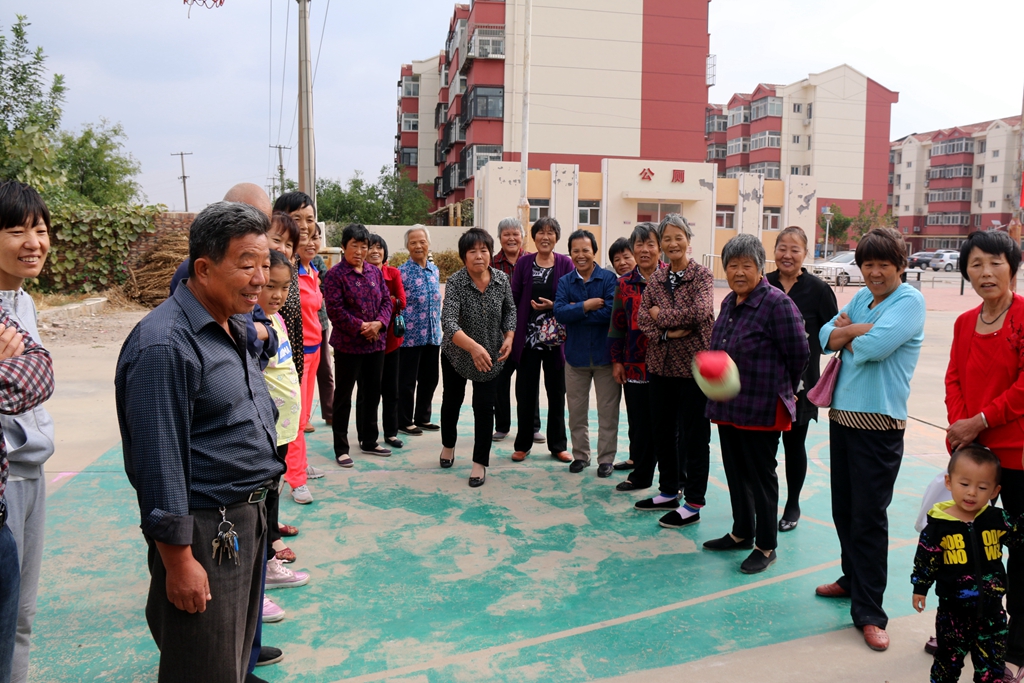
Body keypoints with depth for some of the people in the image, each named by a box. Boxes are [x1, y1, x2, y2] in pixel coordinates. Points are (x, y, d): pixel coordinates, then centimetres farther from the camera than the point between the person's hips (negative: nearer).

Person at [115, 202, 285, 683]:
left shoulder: (235, 327, 10)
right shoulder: (165, 344, -21)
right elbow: (158, 460, -22)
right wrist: (179, 560, -20)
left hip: (247, 518, 9)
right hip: (203, 531, -9)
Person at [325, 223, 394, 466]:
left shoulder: (375, 272, 9)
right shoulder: (335, 274, -9)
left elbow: (386, 301, 7)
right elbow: (335, 310, -16)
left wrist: (379, 323, -11)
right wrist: (361, 327, -18)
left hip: (376, 343, 6)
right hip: (348, 344, -6)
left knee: (372, 393, 15)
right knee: (343, 395, 3)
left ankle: (369, 440, 29)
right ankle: (341, 447, 12)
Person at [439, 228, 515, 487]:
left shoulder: (502, 279, -12)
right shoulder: (455, 282, -24)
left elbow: (510, 310, 5)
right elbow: (448, 322, -37)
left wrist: (509, 337, -12)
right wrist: (473, 346, -51)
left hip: (491, 356, 1)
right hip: (457, 353, -1)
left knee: (484, 407, -2)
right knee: (452, 400, 18)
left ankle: (480, 463, 12)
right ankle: (448, 445, 44)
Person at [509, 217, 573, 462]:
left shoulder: (565, 263, 1)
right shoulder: (523, 263, 4)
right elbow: (514, 298, 4)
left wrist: (554, 306, -16)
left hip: (555, 337, 0)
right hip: (527, 336, 1)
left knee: (556, 391, 8)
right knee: (525, 391, 6)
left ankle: (558, 445, 19)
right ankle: (523, 444, 18)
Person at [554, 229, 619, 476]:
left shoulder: (609, 279, -6)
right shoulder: (565, 282, 3)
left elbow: (611, 311, -20)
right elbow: (559, 313, -11)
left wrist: (576, 312, -12)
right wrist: (587, 306, -19)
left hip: (605, 354, -3)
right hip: (576, 354, 3)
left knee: (608, 411, 5)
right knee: (576, 410, 12)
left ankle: (606, 458, 18)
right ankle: (580, 455, 27)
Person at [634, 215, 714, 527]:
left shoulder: (701, 275, -6)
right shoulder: (655, 278, 9)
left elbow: (700, 311, -21)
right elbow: (642, 317, 3)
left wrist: (661, 314, -11)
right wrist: (667, 332, -14)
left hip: (693, 363, -6)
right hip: (661, 363, 6)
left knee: (693, 434, 1)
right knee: (663, 429, 13)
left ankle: (693, 503, 10)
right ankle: (669, 491, 28)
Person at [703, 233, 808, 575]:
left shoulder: (777, 303, -15)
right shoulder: (729, 302, 10)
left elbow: (799, 352, -12)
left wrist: (782, 388, 2)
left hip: (762, 409, -8)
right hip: (728, 406, 8)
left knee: (761, 476, 3)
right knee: (735, 472, 18)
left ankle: (766, 547, 17)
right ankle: (741, 533, 34)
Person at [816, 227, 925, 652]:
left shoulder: (910, 301, -9)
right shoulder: (862, 298, 13)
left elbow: (875, 346, -23)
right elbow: (826, 337, 5)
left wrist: (848, 333, -4)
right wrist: (861, 330, -12)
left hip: (879, 421, -7)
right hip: (842, 413, 7)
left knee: (869, 516, -3)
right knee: (843, 508, 16)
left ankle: (869, 613, 6)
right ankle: (853, 579, 35)